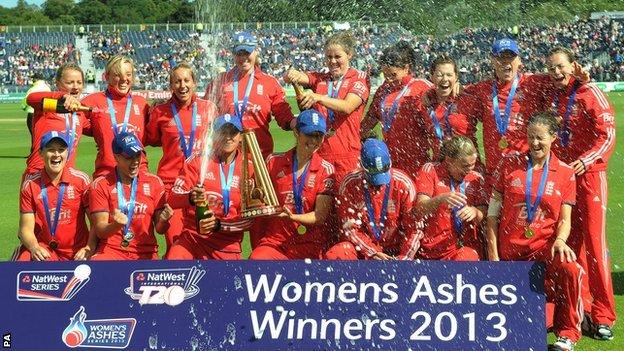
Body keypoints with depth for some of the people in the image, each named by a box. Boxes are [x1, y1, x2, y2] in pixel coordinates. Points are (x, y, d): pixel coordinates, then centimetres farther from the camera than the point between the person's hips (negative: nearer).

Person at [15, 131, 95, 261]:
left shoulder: (81, 180, -1)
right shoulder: (30, 185, 1)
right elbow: (26, 228, 1)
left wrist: (89, 249, -16)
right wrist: (34, 248, -19)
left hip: (76, 252, 0)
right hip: (43, 249, 0)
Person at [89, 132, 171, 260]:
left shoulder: (154, 182, 9)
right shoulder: (100, 185, 2)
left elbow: (160, 230, 10)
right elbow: (100, 231, -3)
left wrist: (163, 221, -14)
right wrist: (116, 225, -24)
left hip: (146, 254, 2)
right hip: (111, 250, -2)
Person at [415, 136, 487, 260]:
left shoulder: (476, 178, 9)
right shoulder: (430, 170, 0)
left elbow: (483, 215, 1)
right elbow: (420, 209, -11)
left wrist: (475, 212, -22)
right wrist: (441, 199, -31)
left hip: (466, 247, 1)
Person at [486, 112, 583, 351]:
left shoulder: (565, 173, 3)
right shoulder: (509, 165, 2)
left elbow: (565, 219, 2)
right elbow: (493, 213, 2)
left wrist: (560, 240, -21)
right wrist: (493, 255, -5)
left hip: (544, 245, -1)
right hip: (511, 251, 1)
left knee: (569, 268, -35)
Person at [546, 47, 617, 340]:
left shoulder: (589, 93, -8)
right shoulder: (550, 96, 9)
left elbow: (607, 134, -13)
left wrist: (586, 160, -24)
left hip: (589, 175, -5)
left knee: (594, 241, -8)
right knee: (570, 241, 8)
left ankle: (603, 316, -4)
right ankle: (580, 307, 17)